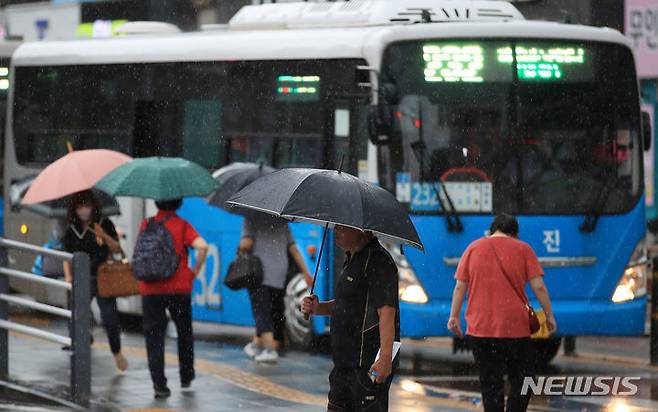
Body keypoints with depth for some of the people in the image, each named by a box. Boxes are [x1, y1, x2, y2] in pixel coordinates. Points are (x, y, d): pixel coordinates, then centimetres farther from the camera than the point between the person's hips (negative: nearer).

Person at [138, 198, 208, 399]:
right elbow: (202, 246, -19)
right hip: (179, 288, -1)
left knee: (154, 337, 1)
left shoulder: (146, 225, 5)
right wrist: (195, 270, -5)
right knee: (184, 332, 20)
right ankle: (186, 376, 29)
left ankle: (159, 384, -10)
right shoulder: (182, 226, -4)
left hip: (150, 290, 1)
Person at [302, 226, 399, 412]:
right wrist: (317, 308, 8)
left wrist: (385, 358, -32)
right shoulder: (354, 260, 17)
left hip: (369, 365, -10)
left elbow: (386, 311, -24)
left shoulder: (377, 262, -16)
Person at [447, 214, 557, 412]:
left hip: (479, 328, 2)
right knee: (521, 380, 7)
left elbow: (460, 286, 3)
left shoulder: (473, 248, 6)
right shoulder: (523, 249, 1)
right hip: (515, 328, -2)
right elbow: (538, 286, -4)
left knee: (490, 383, 7)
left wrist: (454, 316, 10)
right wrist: (549, 316, 4)